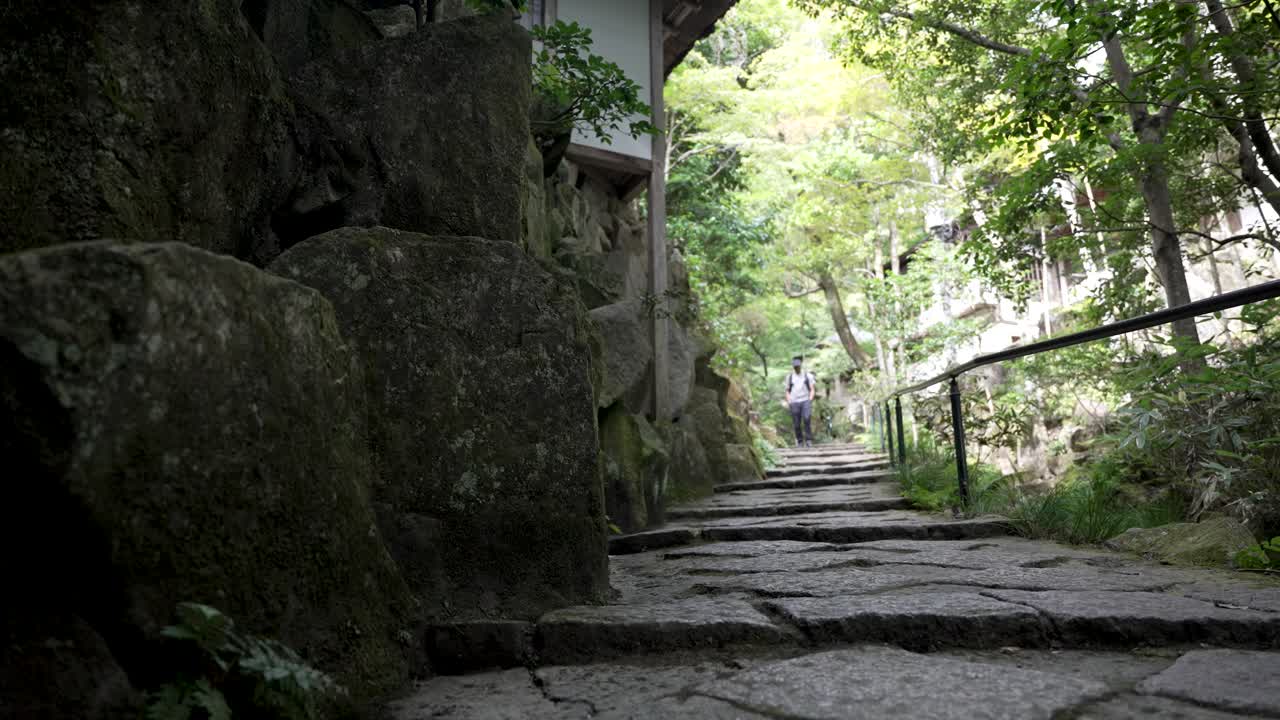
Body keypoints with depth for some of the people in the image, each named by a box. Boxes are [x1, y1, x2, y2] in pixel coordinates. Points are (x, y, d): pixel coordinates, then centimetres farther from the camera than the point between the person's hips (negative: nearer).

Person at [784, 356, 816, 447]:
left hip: (805, 401, -2)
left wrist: (810, 400, -8)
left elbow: (812, 389, 7)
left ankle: (808, 440, -18)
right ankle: (799, 441, 12)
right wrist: (788, 402, 2)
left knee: (807, 418, -24)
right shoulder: (789, 377, 13)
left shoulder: (808, 375, 8)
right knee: (796, 424, -2)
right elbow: (787, 391, 16)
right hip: (794, 403, 2)